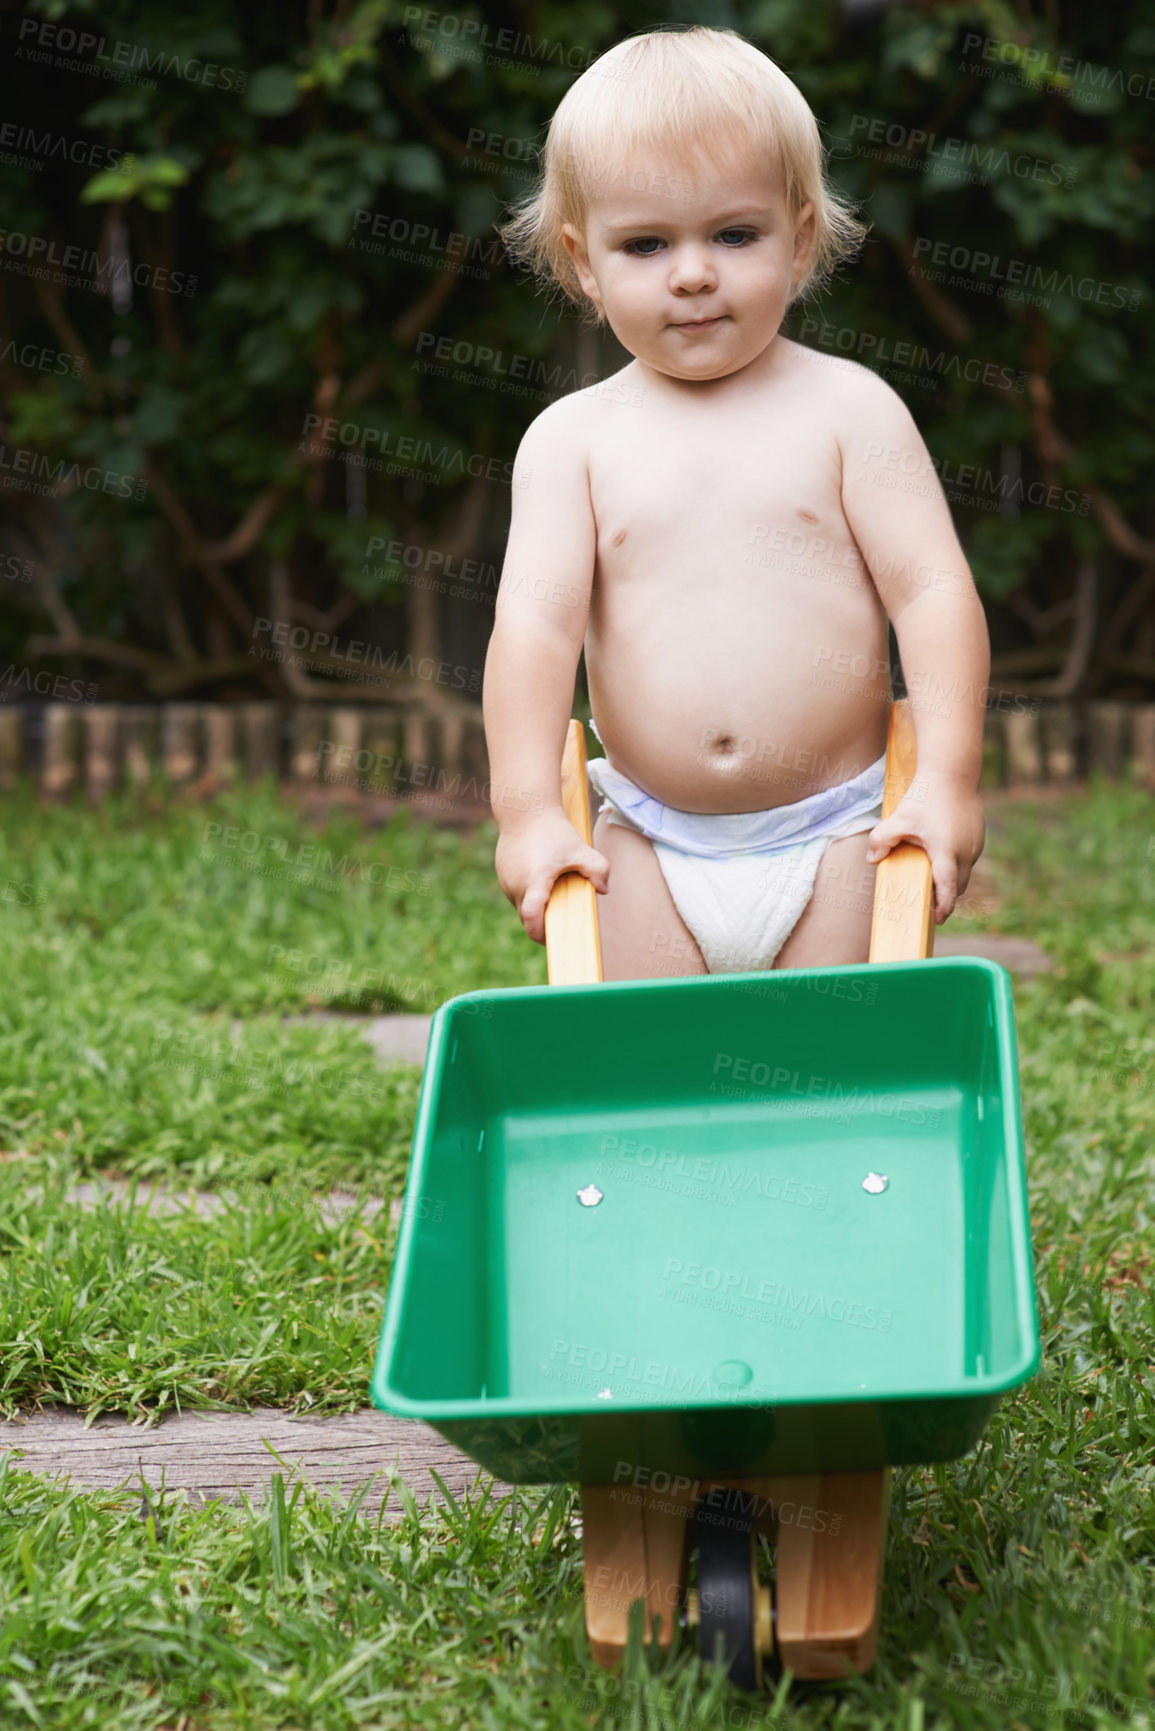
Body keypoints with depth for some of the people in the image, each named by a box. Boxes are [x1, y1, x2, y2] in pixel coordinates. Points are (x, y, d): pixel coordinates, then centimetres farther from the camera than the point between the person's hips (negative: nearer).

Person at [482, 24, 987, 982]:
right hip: (651, 845, 1)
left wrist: (948, 778, -16)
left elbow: (934, 592, -6)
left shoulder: (848, 407, -2)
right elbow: (535, 620, -6)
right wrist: (528, 811, -16)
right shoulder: (574, 438, 1)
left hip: (832, 835, -1)